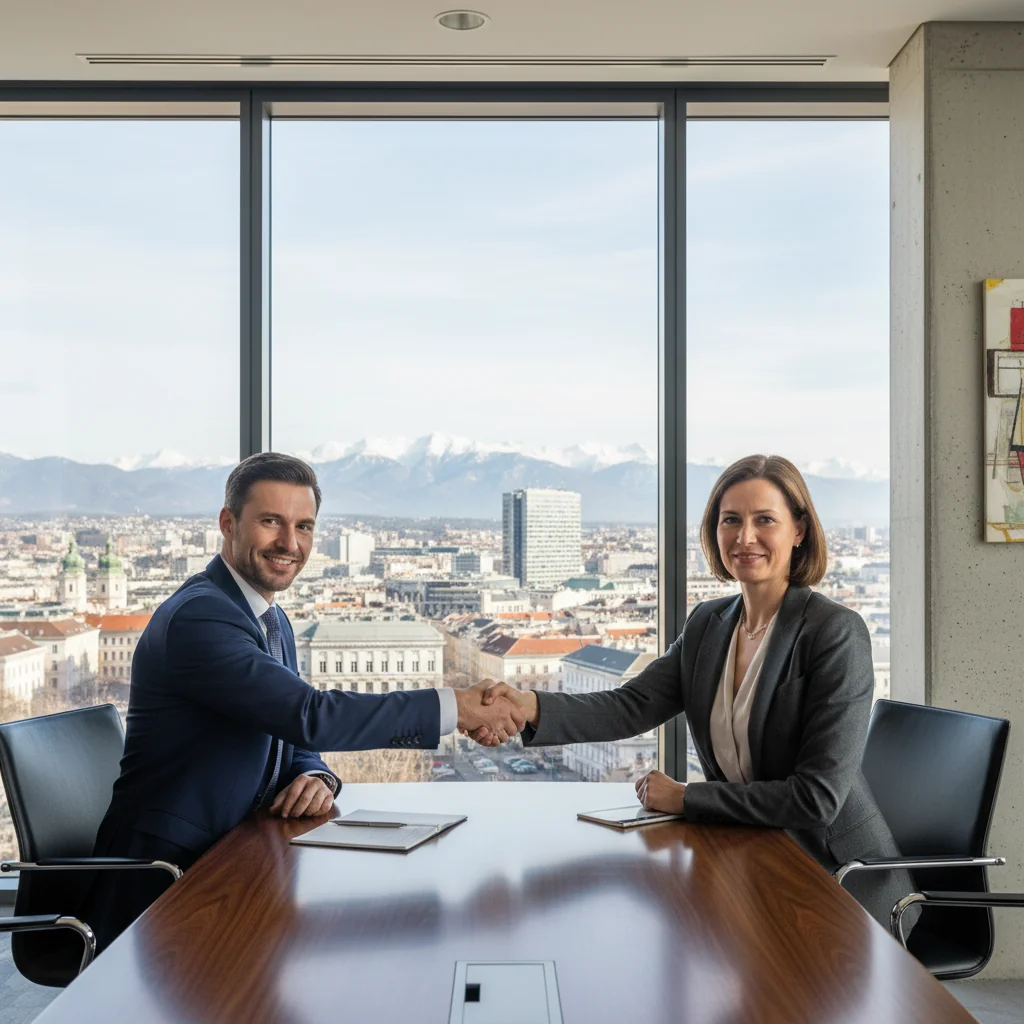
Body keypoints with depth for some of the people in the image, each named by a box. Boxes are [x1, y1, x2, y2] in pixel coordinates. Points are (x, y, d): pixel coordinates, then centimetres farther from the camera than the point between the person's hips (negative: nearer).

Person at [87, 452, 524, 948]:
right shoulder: (197, 616, -19)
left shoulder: (274, 623, 13)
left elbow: (295, 740, 17)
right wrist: (454, 707, -25)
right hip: (165, 882, -8)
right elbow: (311, 716, -27)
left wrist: (316, 778, -8)